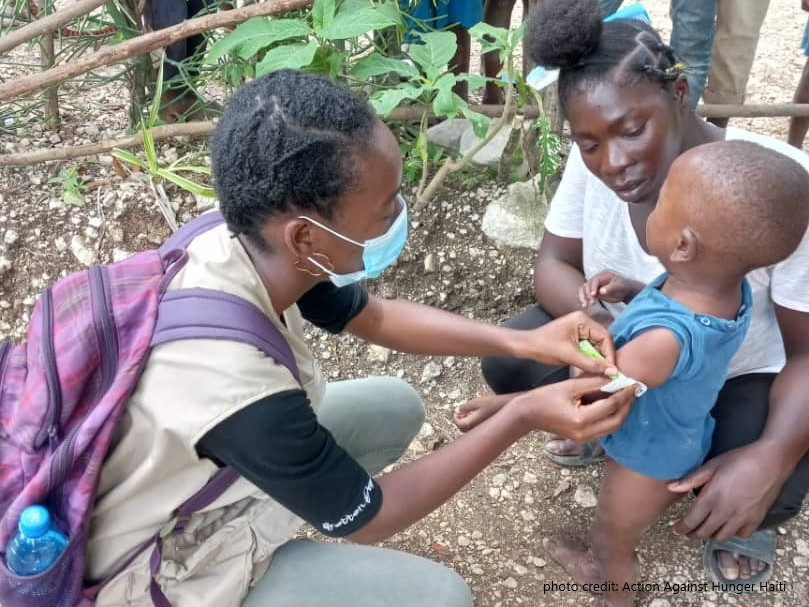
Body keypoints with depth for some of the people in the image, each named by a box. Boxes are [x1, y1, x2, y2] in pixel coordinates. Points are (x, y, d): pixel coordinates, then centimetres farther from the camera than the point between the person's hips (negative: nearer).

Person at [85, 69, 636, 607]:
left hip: (190, 483, 7)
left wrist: (524, 342, -9)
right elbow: (364, 517, -21)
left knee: (394, 408, 9)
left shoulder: (237, 243, -19)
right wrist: (524, 416, -20)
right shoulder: (241, 395, -41)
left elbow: (376, 317, 0)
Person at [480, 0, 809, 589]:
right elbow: (553, 263, -8)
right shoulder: (592, 161, -19)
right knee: (508, 361, -17)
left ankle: (750, 519, 10)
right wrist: (591, 307, -33)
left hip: (741, 376, -4)